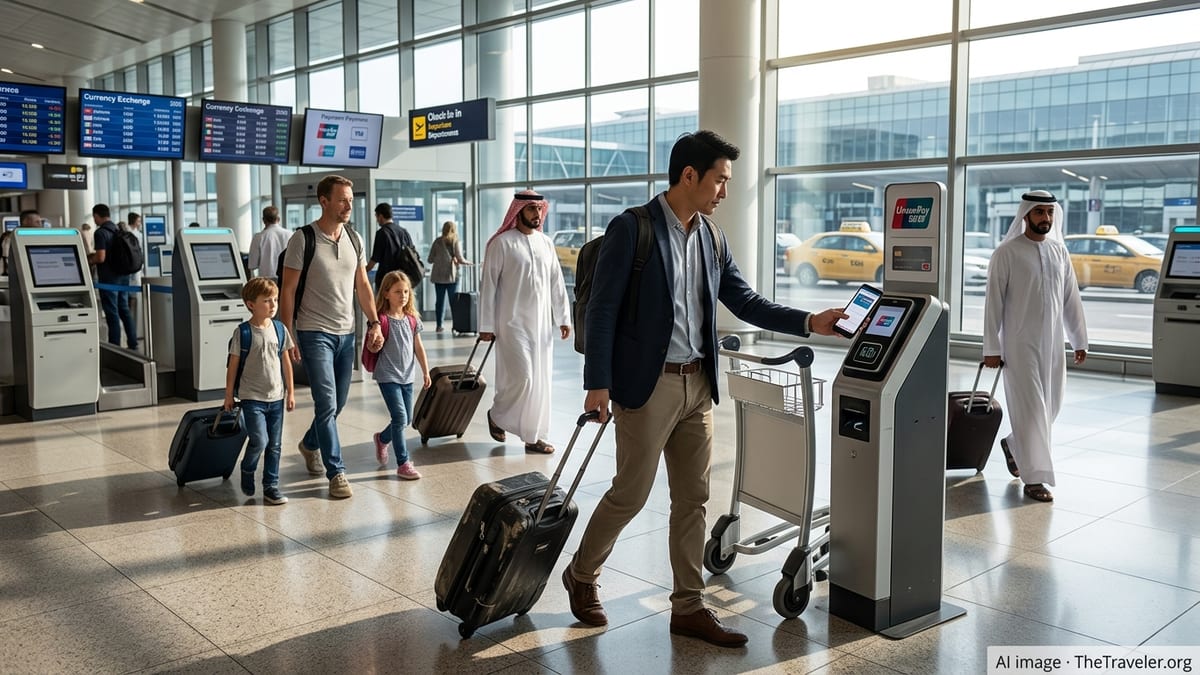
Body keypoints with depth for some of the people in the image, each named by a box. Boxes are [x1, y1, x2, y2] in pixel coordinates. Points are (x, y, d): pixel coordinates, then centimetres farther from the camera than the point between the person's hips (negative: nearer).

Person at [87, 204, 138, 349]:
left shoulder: (100, 233, -14)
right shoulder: (119, 230, 9)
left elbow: (101, 258, -20)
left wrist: (89, 260, 0)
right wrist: (94, 255, 22)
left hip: (108, 277, -7)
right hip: (123, 275, 7)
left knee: (112, 313, -2)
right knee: (124, 310, 13)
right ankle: (133, 345, 13)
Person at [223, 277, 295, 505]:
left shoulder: (279, 329, 3)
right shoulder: (243, 332, -9)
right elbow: (233, 365, -3)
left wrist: (290, 392, 10)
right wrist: (229, 395, 0)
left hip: (276, 397, 4)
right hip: (252, 397, -4)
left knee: (275, 445, 8)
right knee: (259, 440, -13)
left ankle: (271, 487, 19)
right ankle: (247, 471, 17)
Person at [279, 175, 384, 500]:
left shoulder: (354, 239, 7)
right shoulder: (303, 240, -10)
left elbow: (362, 285, 12)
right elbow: (287, 290, -8)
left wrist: (375, 322, 1)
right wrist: (288, 336, -11)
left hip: (346, 333, 6)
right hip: (314, 333, -6)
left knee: (337, 402, 15)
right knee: (327, 404, -9)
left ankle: (310, 444, 42)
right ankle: (336, 473, 0)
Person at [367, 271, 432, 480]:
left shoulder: (412, 320, 5)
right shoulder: (382, 320, -11)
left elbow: (418, 347, 11)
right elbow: (374, 348, -8)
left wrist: (425, 372, 11)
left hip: (407, 376, 6)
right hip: (388, 376, -6)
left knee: (406, 419, 13)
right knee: (400, 418, -11)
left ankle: (382, 439, 42)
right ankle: (403, 463, -2)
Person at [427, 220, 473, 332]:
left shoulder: (437, 241, 3)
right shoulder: (455, 242, -5)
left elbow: (430, 260, 3)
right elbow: (460, 260, -8)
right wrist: (469, 262, 11)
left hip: (438, 276, 3)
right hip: (451, 275, -3)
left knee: (440, 300, 7)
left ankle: (439, 325, 7)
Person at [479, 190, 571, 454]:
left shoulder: (546, 243, 9)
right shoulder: (502, 243, -7)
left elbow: (556, 283, 12)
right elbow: (488, 286, -6)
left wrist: (563, 318, 8)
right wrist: (486, 326, -8)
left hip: (542, 323, 5)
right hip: (513, 322, -5)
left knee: (540, 380, 6)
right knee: (521, 377, -10)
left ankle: (533, 436, 16)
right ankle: (496, 415, 17)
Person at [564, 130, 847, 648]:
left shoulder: (711, 238, 10)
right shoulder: (632, 229, -10)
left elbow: (746, 302, 12)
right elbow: (602, 310, -11)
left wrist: (810, 322, 1)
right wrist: (598, 384, -16)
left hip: (697, 384, 7)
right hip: (646, 385, -6)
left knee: (693, 498, 10)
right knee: (630, 493, 2)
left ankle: (688, 608, 20)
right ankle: (581, 575, 27)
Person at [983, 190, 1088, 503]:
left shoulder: (1059, 251, 9)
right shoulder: (1007, 253, -7)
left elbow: (1071, 298, 13)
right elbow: (993, 302, -8)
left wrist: (1079, 340, 11)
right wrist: (991, 348, -10)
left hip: (1052, 344, 6)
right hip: (1020, 345, -5)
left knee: (1050, 407, 12)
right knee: (1030, 409, -5)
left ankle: (1013, 445, 37)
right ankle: (1033, 478, 2)